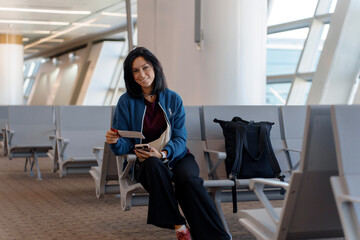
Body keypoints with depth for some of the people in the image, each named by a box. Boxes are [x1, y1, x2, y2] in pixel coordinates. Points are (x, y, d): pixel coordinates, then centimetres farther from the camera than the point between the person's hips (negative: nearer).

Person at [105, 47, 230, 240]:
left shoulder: (173, 99, 6)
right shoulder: (126, 102, 2)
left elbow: (180, 138, 0)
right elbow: (125, 146, 1)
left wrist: (163, 153, -20)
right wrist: (115, 142, -23)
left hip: (176, 157, 1)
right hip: (146, 164, -1)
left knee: (188, 179, -34)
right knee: (154, 165, -38)